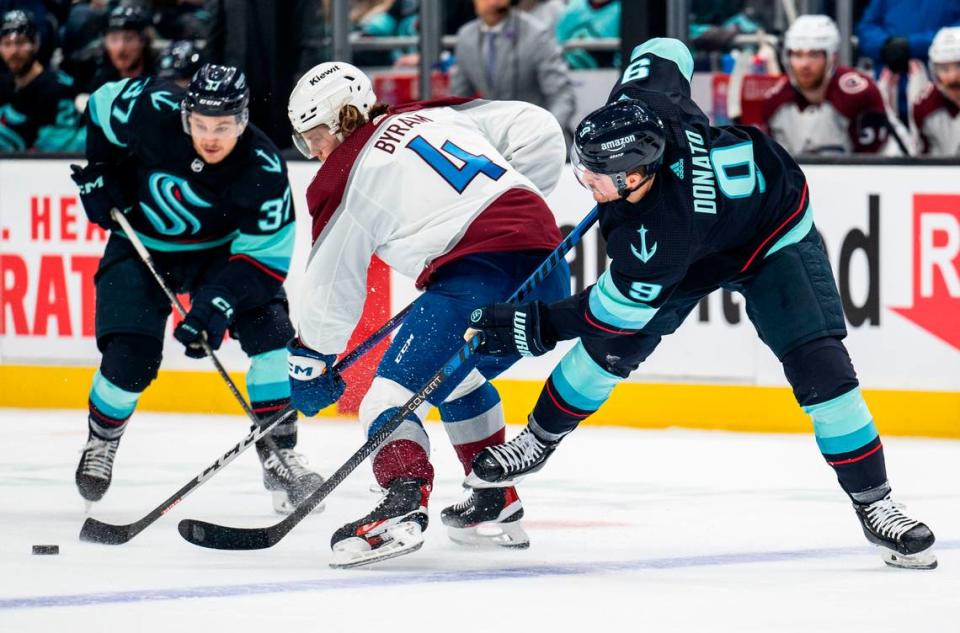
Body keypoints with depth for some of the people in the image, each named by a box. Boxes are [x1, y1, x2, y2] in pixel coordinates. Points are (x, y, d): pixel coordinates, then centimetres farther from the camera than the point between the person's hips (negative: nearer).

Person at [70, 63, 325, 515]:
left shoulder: (263, 169, -29)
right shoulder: (152, 111, -29)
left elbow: (267, 253, -24)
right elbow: (102, 105, -6)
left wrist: (219, 303, -35)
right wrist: (99, 172, -7)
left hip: (220, 249, 1)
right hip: (141, 245, -1)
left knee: (271, 332, -16)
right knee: (130, 359, -12)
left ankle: (279, 454, -5)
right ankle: (100, 444, 17)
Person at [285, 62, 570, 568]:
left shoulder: (343, 179, 5)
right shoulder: (438, 115, 21)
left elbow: (333, 284, 13)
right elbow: (537, 130, 17)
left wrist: (311, 361, 26)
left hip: (480, 275, -8)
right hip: (548, 272, 8)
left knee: (393, 388, -7)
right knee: (457, 380, 29)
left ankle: (403, 504, -31)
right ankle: (497, 506, 32)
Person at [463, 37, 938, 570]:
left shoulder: (657, 241, -44)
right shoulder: (637, 107, -32)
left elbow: (608, 314, -30)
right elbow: (665, 49, -9)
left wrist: (530, 328, -22)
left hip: (776, 241, -7)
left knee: (819, 367, -20)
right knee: (612, 349, 2)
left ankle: (874, 505, -8)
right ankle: (538, 441, 23)